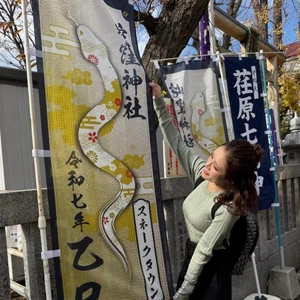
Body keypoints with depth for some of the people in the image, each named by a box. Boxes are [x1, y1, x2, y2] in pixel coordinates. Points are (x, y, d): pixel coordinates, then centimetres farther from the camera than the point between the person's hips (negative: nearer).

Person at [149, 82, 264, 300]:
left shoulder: (227, 208, -31)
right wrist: (159, 102, -16)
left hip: (211, 266, -7)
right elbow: (177, 143, -10)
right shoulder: (201, 172, -14)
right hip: (192, 254, 7)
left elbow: (204, 252, -26)